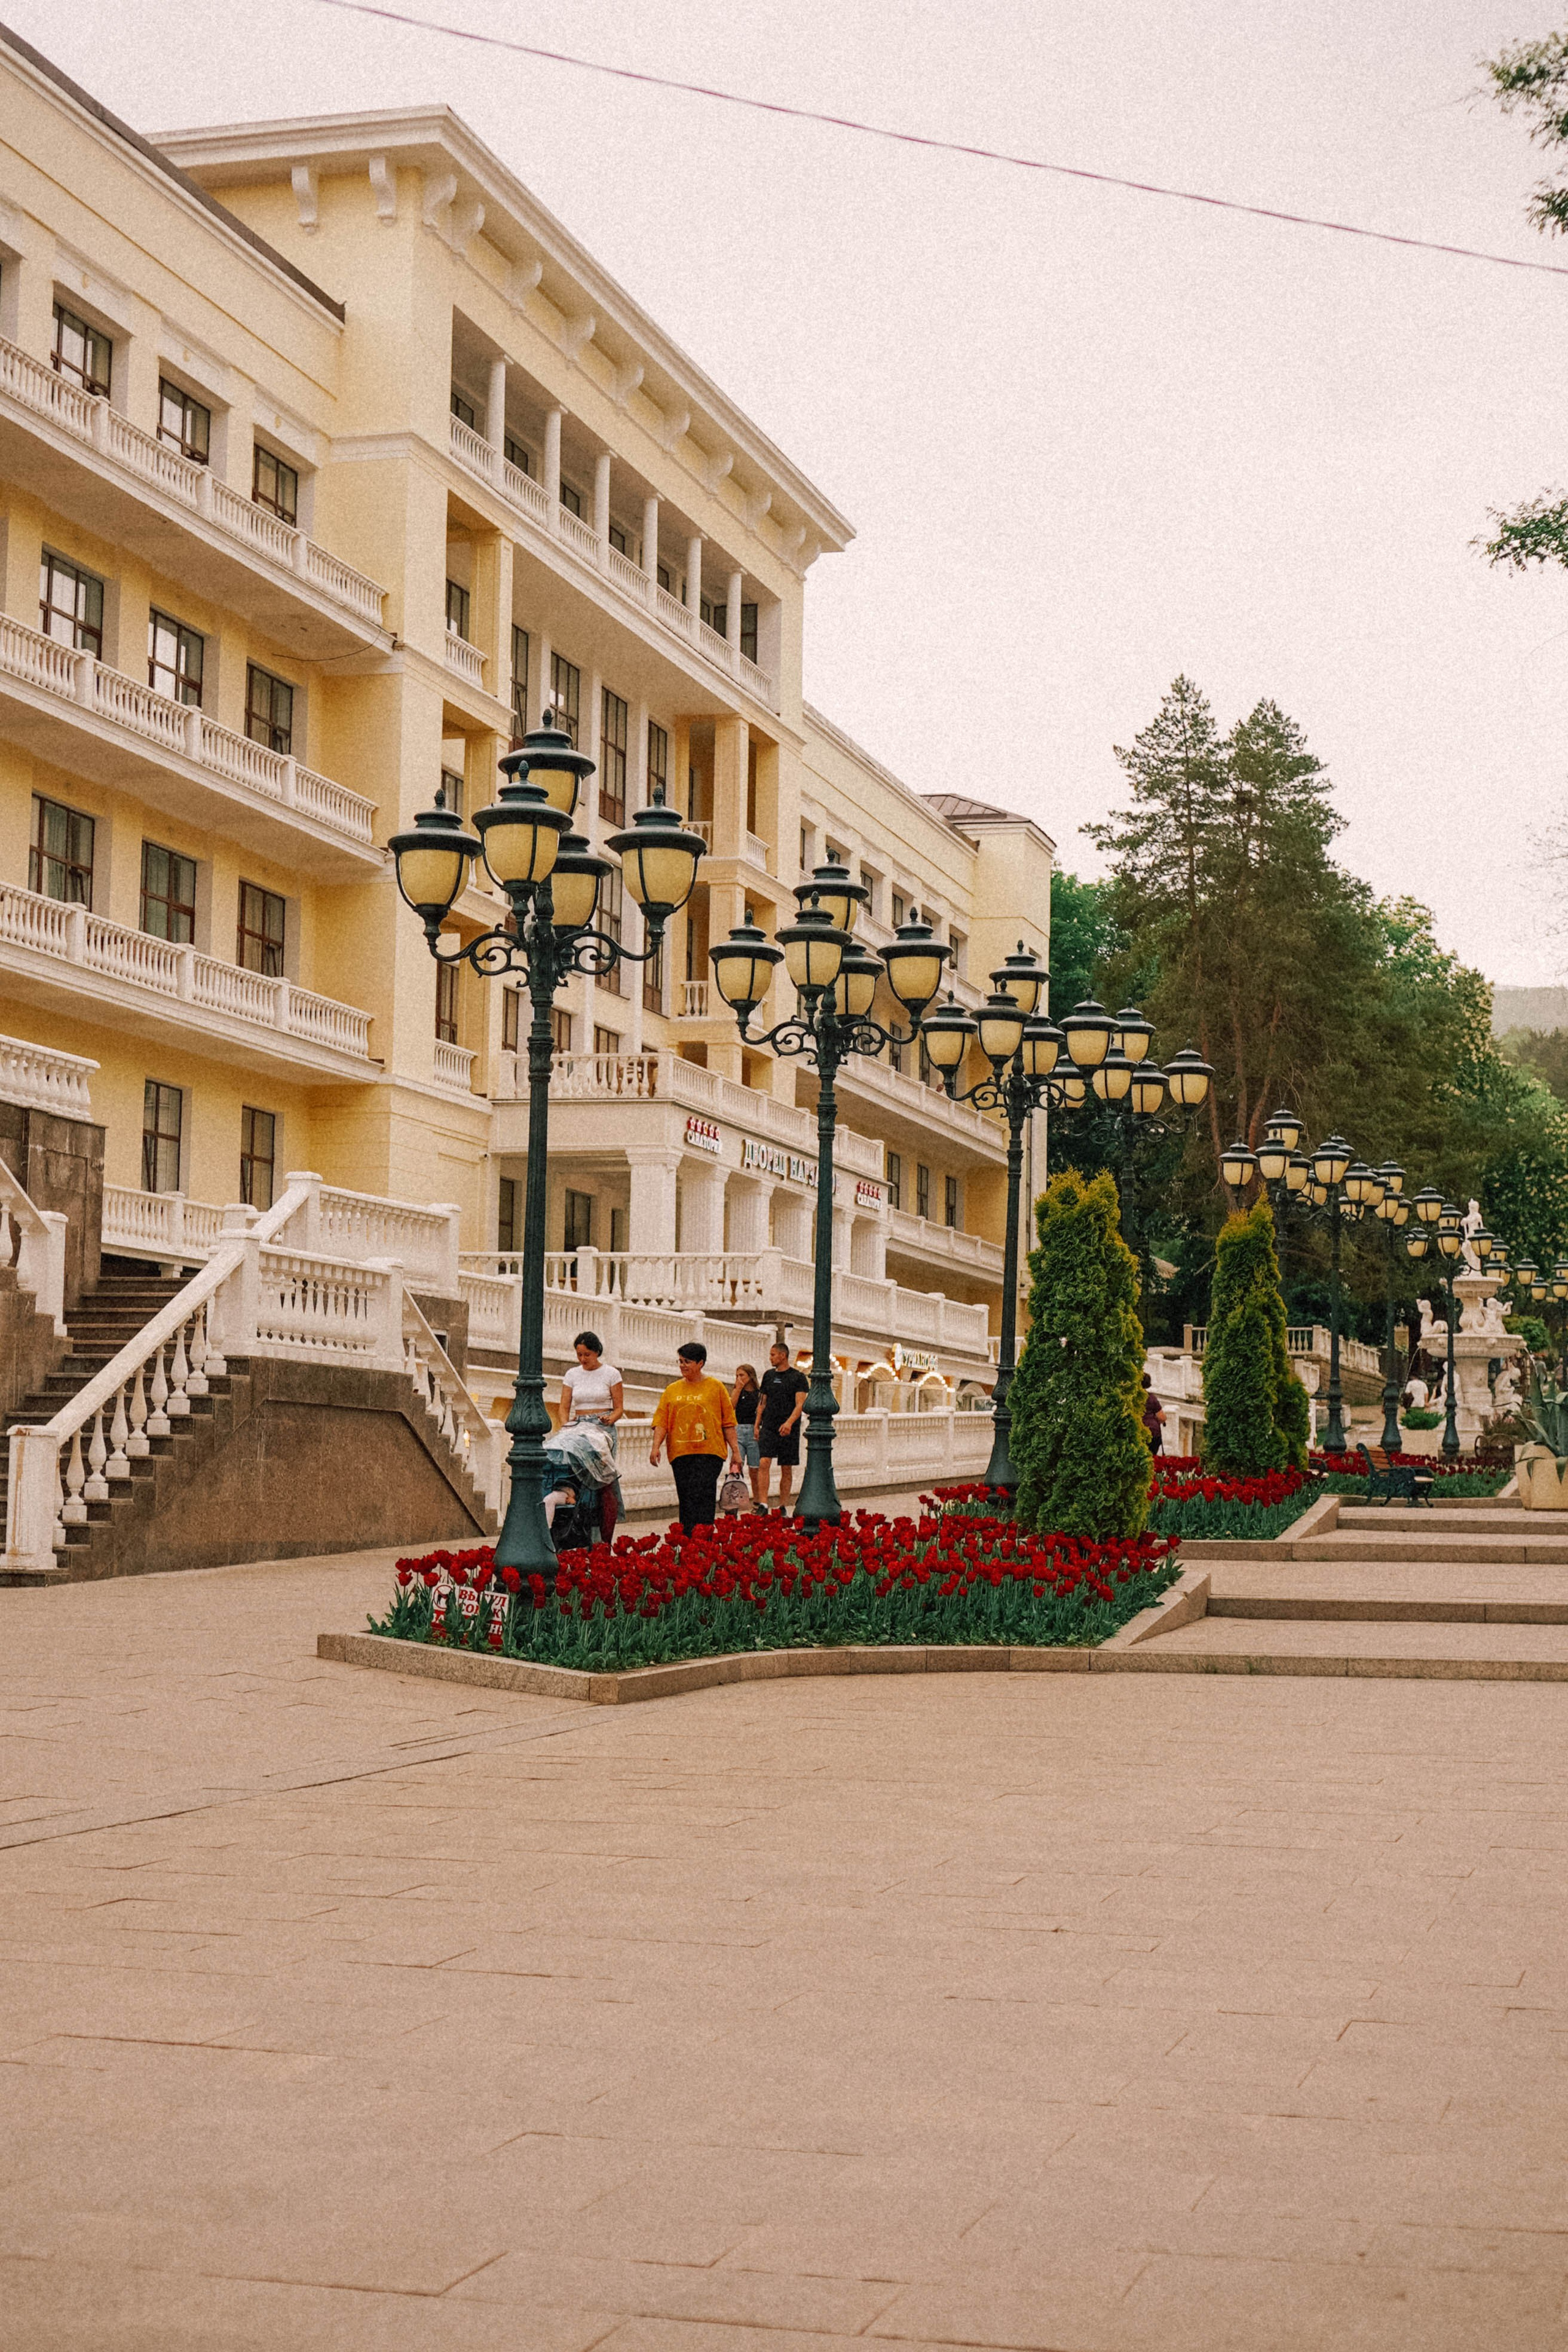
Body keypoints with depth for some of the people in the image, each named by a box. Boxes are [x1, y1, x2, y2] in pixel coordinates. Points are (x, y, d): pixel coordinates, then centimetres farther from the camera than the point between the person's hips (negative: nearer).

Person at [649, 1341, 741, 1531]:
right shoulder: (672, 1390, 15)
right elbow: (662, 1421, 9)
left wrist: (735, 1451, 4)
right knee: (685, 1499, 3)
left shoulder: (716, 1387, 7)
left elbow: (728, 1422, 7)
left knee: (701, 1496, -16)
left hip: (709, 1452, -4)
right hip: (680, 1452, 4)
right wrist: (656, 1446, -6)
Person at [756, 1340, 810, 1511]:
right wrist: (757, 1425, 9)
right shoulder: (768, 1375, 13)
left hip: (788, 1431, -3)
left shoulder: (798, 1377, -1)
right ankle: (763, 1505, -17)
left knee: (787, 1469, 3)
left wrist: (789, 1422, -24)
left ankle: (783, 1507, 11)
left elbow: (800, 1404, -10)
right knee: (764, 1463, -13)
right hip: (768, 1427, 3)